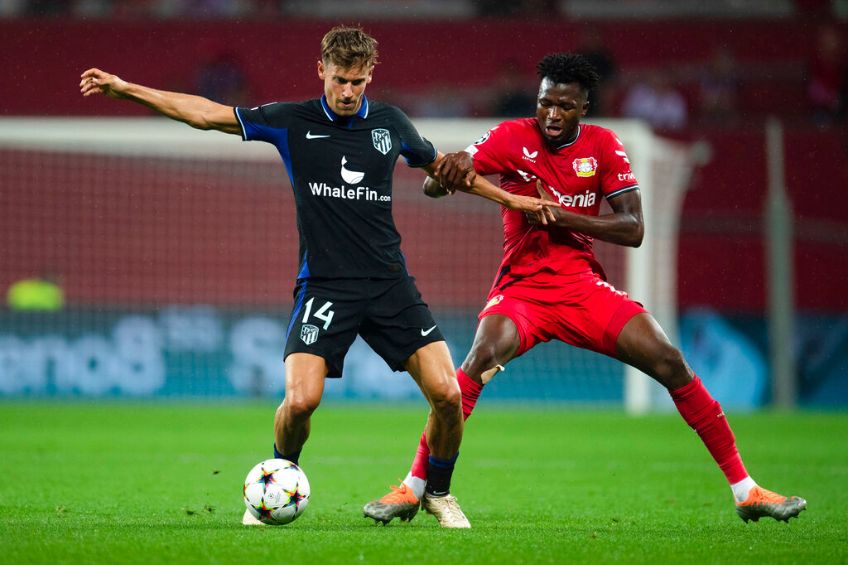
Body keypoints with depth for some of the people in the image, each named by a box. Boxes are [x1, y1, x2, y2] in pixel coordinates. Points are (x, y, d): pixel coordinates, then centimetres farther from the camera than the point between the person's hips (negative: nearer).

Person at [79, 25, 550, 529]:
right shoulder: (293, 121, 0)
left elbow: (439, 165, 26)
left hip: (390, 282, 2)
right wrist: (125, 88, -8)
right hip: (324, 285, -2)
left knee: (446, 393, -10)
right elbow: (207, 114, -2)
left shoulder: (391, 123, 7)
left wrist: (507, 197, 27)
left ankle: (438, 492, 17)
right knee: (300, 398, -20)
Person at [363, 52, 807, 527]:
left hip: (583, 286, 2)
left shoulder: (604, 146, 2)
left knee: (671, 362, -11)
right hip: (521, 287, -2)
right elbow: (435, 184, -11)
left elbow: (633, 230, -5)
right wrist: (447, 171, -36)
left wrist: (561, 216, -17)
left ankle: (744, 489, -2)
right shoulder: (512, 138, -4)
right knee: (482, 357, -31)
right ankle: (413, 488, -22)